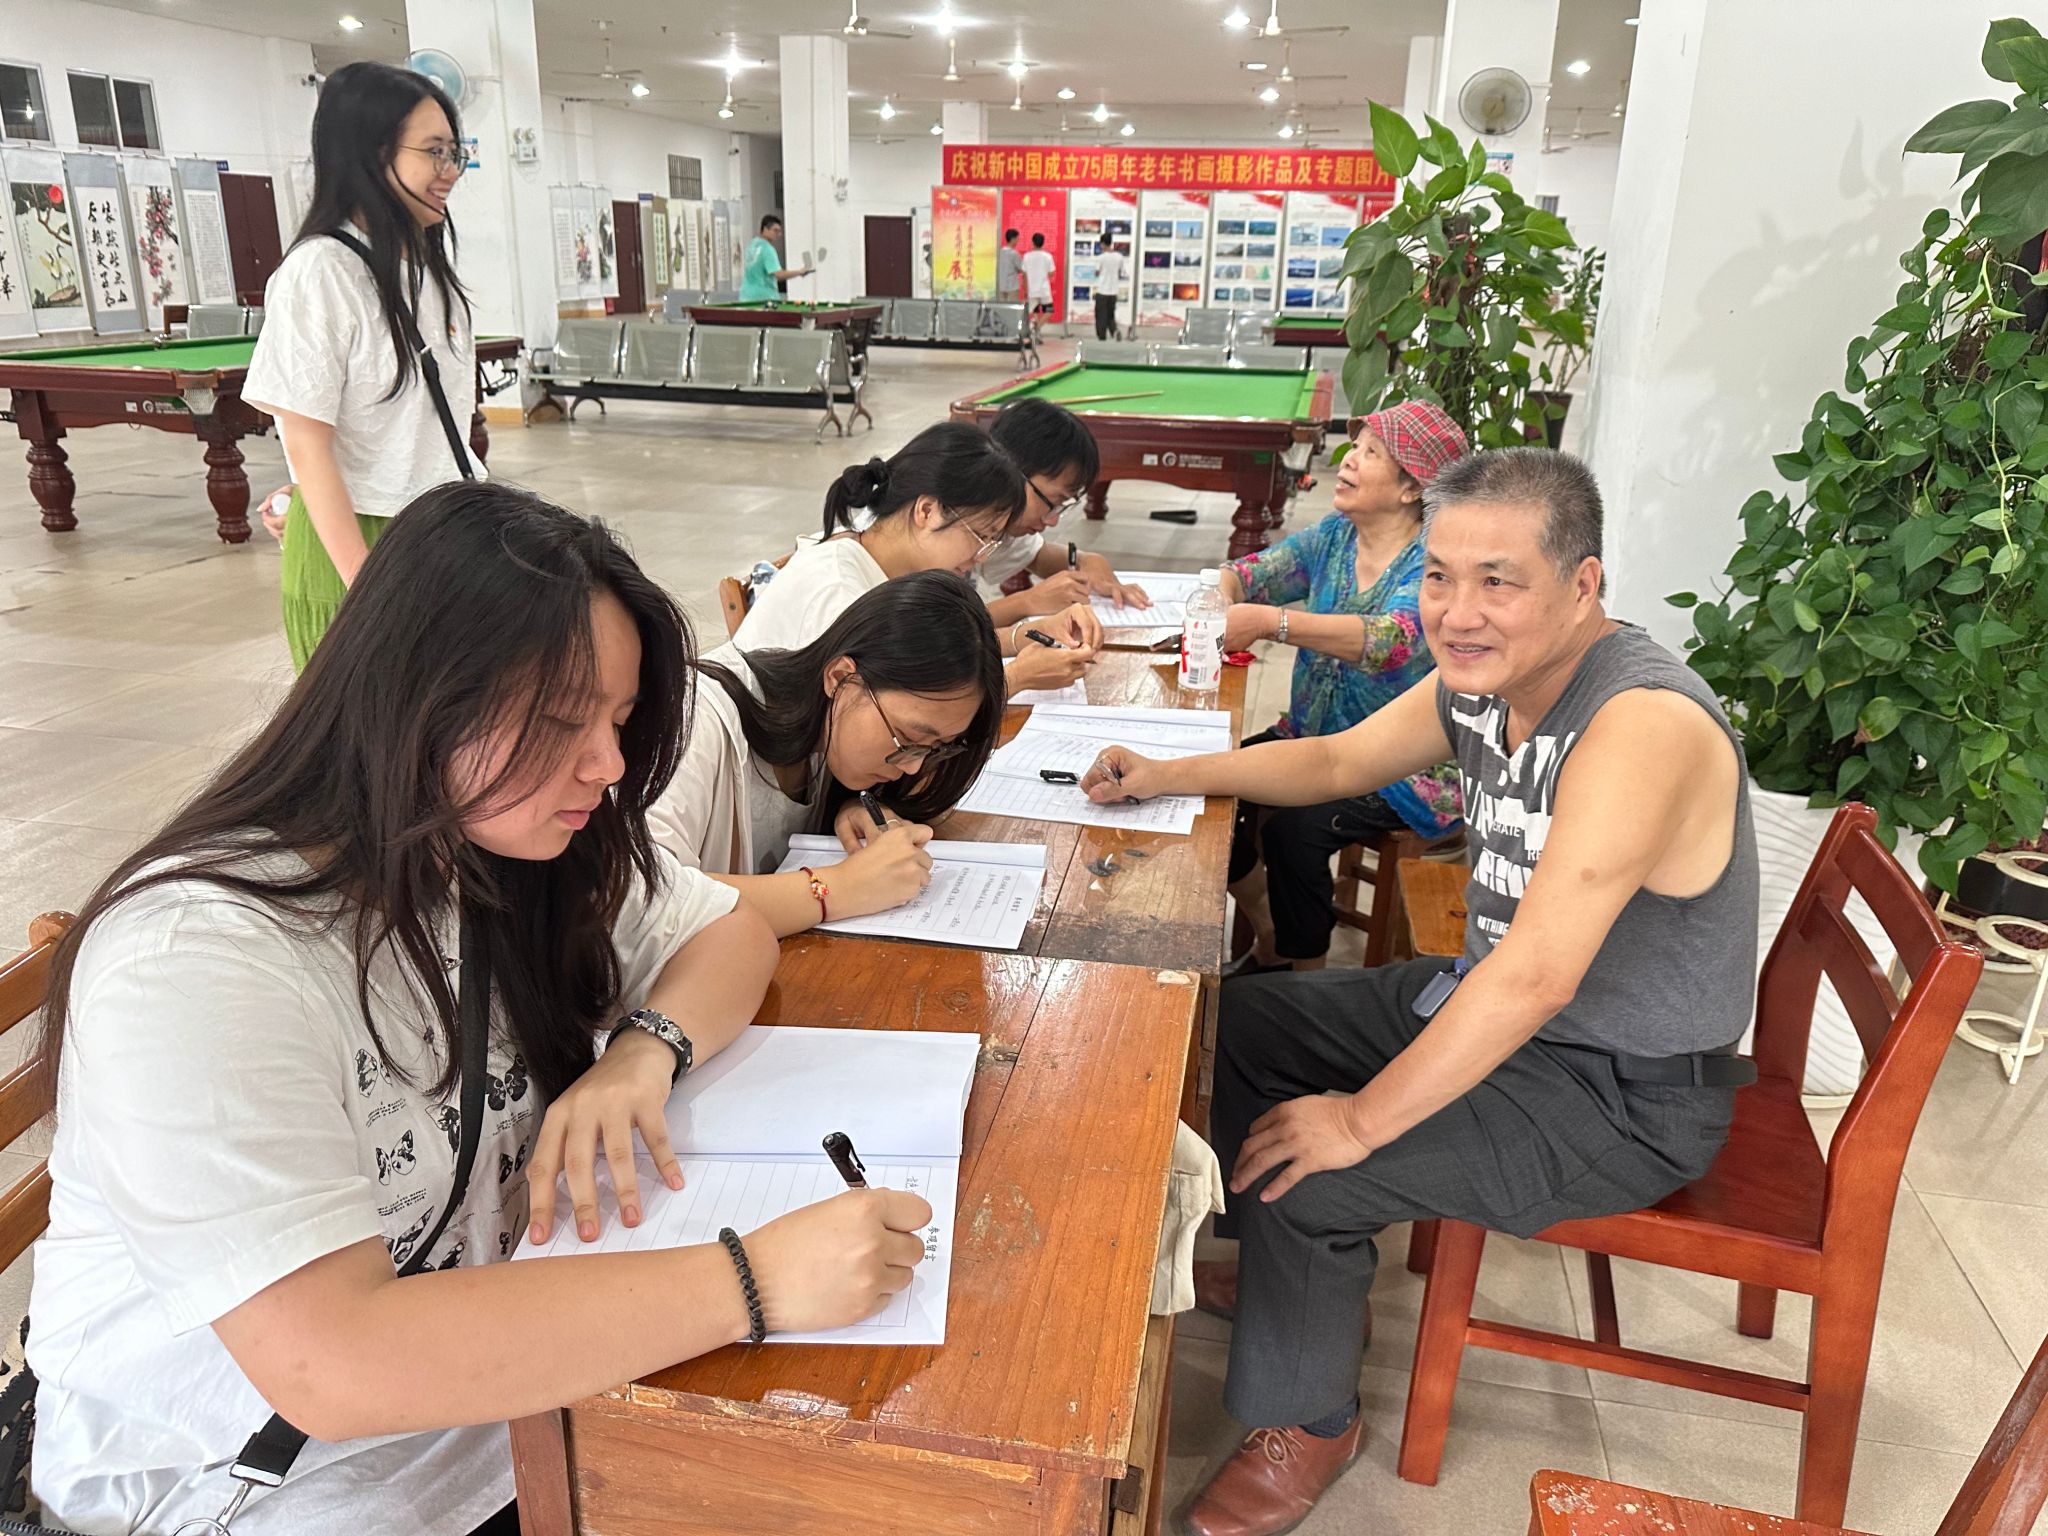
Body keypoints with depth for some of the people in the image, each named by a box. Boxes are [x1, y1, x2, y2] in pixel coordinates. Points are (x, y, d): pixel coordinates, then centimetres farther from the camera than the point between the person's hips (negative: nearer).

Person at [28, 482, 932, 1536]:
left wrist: (646, 1050, -17)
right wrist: (753, 1281, -35)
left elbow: (733, 930, 4)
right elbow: (334, 1365, -33)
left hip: (501, 1384, 6)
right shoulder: (192, 968, -27)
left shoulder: (522, 848, -6)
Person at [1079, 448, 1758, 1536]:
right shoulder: (1483, 676, -5)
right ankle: (1292, 1271, 35)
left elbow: (1535, 976, -36)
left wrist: (1362, 1120, -28)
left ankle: (1309, 1422, 10)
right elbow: (1338, 759, 11)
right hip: (1490, 1005, 9)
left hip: (1625, 1095, -9)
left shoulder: (1642, 724, -32)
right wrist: (1167, 776, 1)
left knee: (1299, 1173, -20)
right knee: (1237, 1024, 13)